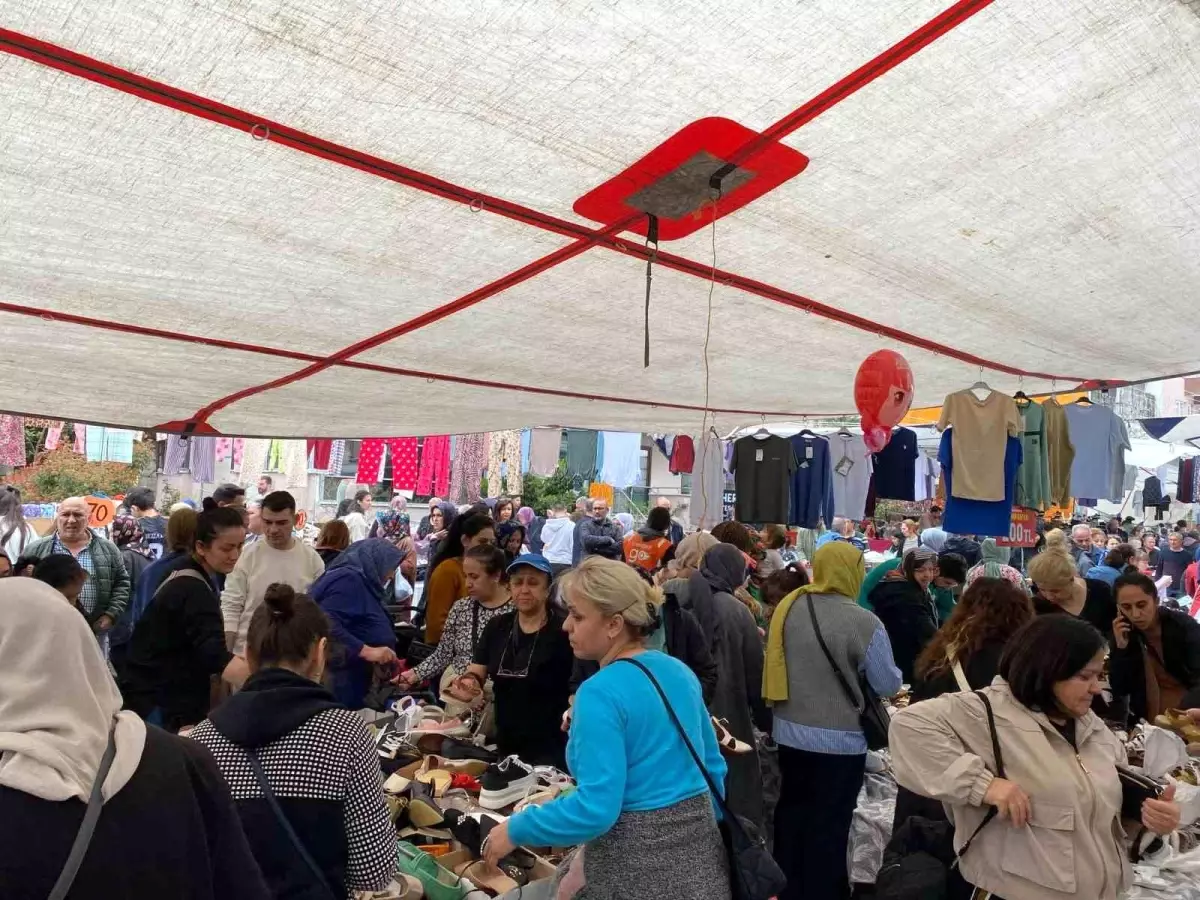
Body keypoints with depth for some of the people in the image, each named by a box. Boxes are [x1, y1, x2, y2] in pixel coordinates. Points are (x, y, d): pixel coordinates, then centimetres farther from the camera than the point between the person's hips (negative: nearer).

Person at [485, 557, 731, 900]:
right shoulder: (681, 672, 2)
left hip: (638, 860, -7)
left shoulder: (601, 693, -21)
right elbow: (713, 768, 11)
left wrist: (516, 830, -13)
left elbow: (596, 808, -25)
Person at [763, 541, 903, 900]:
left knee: (791, 813, 20)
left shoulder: (788, 608, -5)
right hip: (840, 741, -5)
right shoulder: (863, 622, -19)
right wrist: (894, 672, 13)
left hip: (790, 733, 5)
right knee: (828, 824, 11)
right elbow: (888, 685, -9)